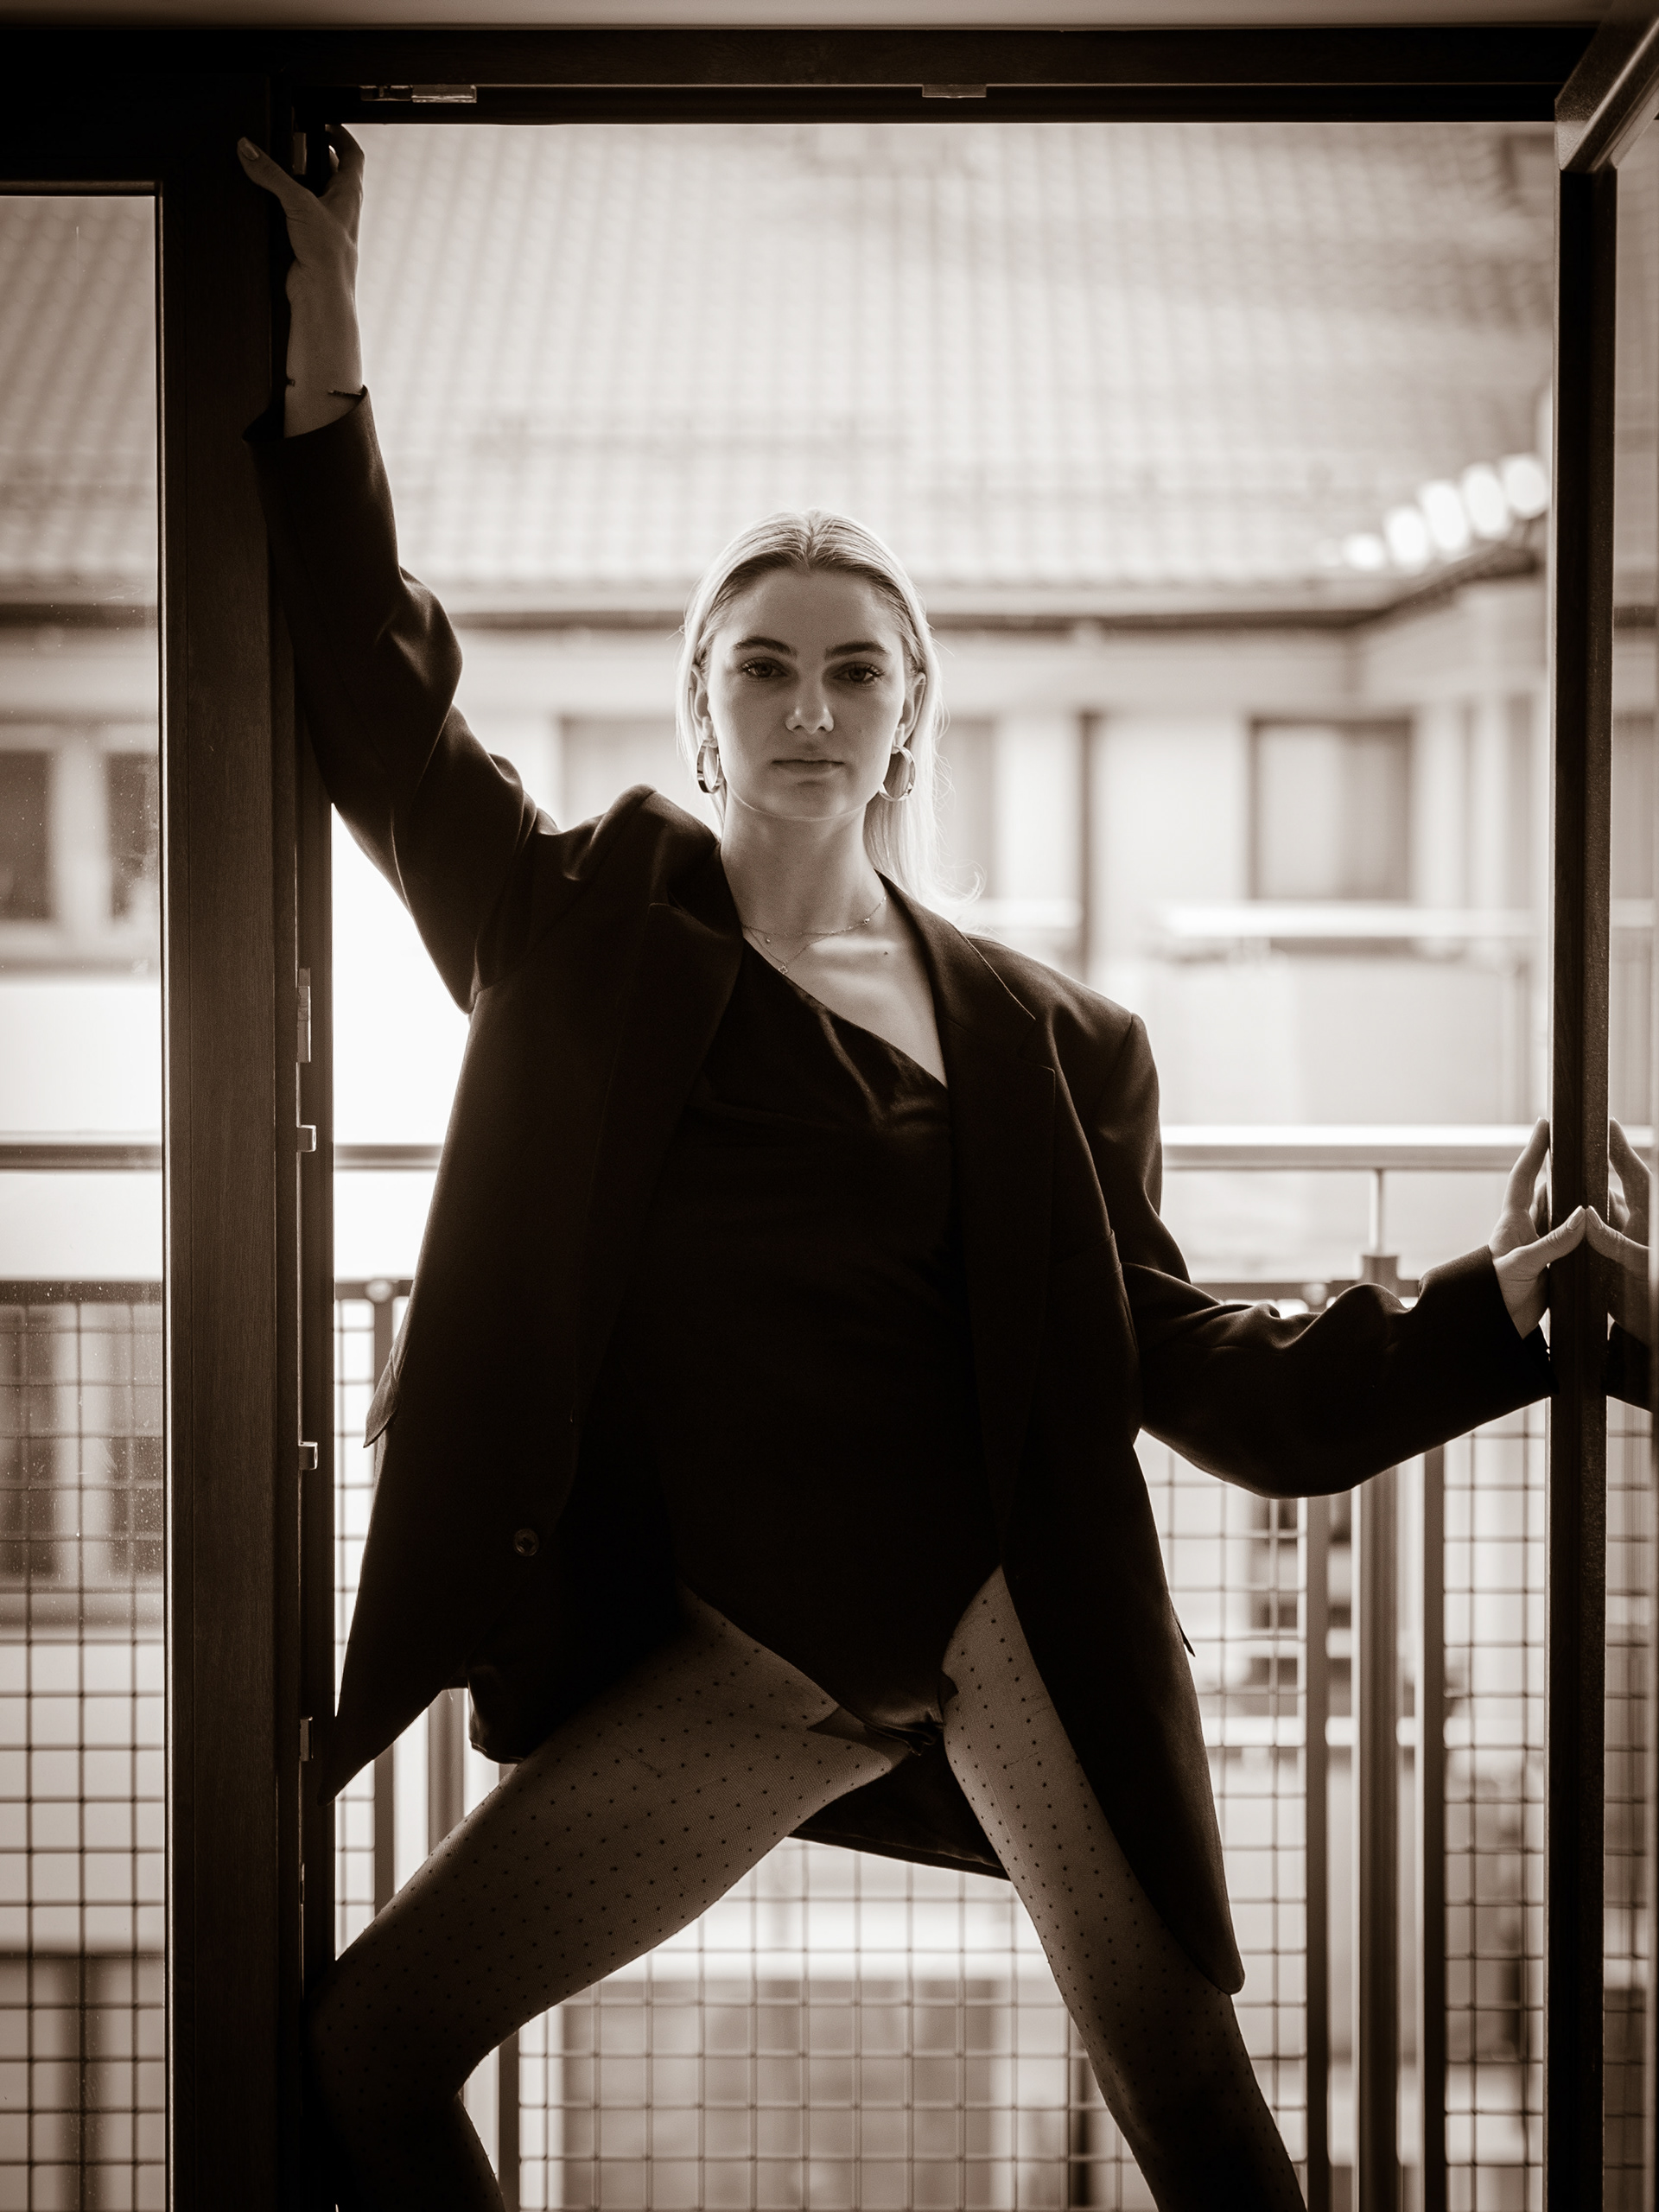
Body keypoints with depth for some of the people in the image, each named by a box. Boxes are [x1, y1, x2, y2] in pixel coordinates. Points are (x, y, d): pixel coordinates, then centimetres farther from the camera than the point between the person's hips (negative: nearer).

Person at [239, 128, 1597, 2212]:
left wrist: (1482, 1313, -5)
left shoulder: (1041, 1034, 5)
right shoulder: (591, 932, 6)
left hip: (996, 1598, -1)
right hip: (729, 1652, 2)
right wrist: (324, 390, -9)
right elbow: (382, 715, 1)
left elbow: (1189, 1368, 6)